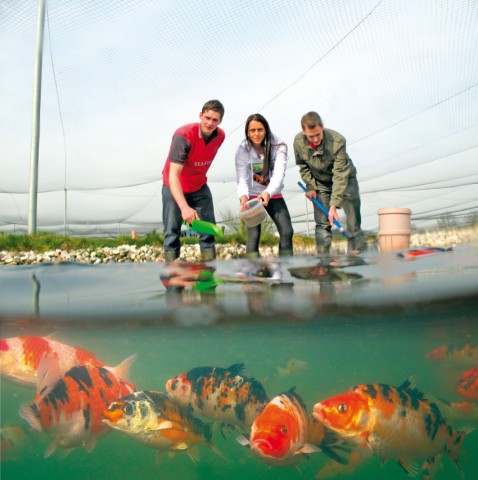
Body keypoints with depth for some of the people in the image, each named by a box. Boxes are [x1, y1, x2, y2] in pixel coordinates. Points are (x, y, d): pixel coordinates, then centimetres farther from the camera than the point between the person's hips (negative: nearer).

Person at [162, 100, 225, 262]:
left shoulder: (220, 136, -12)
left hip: (199, 188, 5)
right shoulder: (183, 136, -30)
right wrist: (185, 207, -47)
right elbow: (173, 175, -37)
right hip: (175, 188, -5)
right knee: (172, 232, -6)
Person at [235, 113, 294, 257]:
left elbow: (279, 174, -29)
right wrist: (243, 196, -45)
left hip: (273, 195, 1)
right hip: (252, 196, -1)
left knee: (287, 231, -9)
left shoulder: (279, 146, -17)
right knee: (253, 235, -13)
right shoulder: (242, 150, -15)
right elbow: (242, 179, -21)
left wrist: (268, 192, -49)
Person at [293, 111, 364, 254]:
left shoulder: (337, 141, -33)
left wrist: (333, 205, -35)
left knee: (353, 223, -6)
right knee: (322, 224, -4)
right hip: (320, 183, 3)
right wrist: (310, 186, -7)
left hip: (345, 179, -2)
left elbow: (340, 175, -32)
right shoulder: (298, 142, -20)